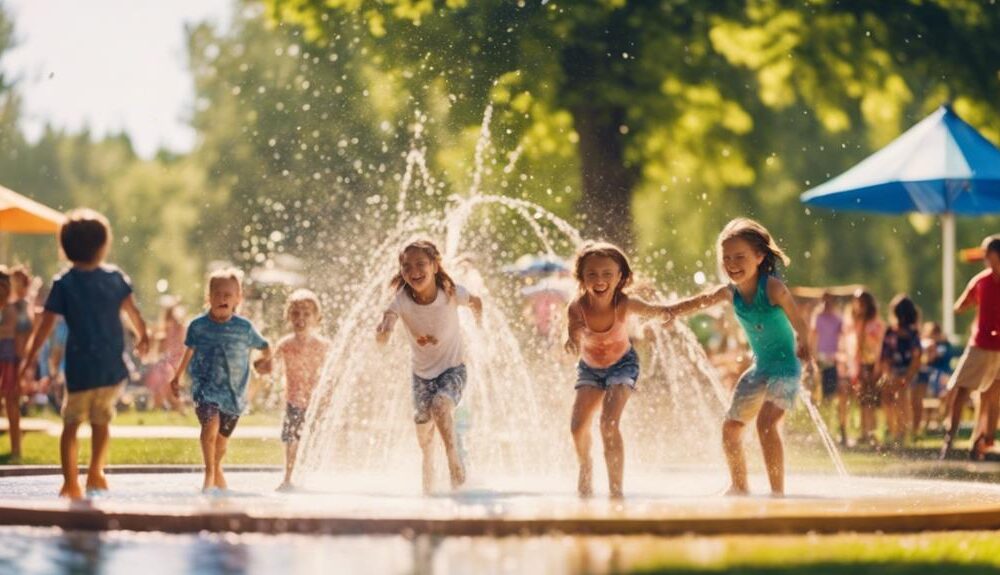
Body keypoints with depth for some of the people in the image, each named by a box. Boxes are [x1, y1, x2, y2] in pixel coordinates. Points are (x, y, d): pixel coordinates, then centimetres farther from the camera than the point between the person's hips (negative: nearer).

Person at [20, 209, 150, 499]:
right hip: (112, 366, 2)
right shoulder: (115, 277, 0)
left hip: (79, 367, -2)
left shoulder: (63, 283, -5)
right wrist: (142, 336, 24)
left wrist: (30, 358, -1)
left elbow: (46, 324, -7)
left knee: (71, 423, 7)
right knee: (100, 420, 17)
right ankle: (96, 471, 9)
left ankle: (70, 482, 1)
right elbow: (132, 310, 5)